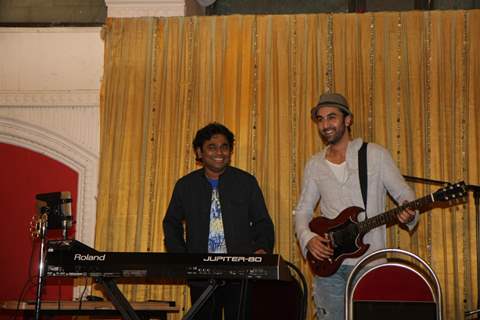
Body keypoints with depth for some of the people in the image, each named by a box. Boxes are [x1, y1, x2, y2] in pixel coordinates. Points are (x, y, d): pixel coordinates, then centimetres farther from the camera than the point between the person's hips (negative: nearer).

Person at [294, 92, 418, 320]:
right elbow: (302, 210, 13)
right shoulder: (315, 165, 10)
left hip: (369, 261, -3)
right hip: (327, 261, 3)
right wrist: (308, 239, -6)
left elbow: (404, 194, 1)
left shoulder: (375, 155, 0)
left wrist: (408, 213, -21)